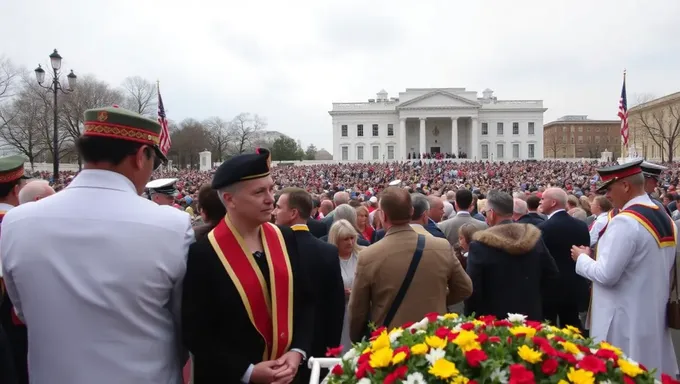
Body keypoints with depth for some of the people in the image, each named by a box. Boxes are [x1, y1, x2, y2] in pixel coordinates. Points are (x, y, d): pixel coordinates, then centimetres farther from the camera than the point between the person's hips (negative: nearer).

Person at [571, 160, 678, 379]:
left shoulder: (625, 221, -20)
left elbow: (606, 275, -22)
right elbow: (653, 269, 16)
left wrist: (582, 257, -5)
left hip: (624, 322, -9)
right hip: (655, 318, 9)